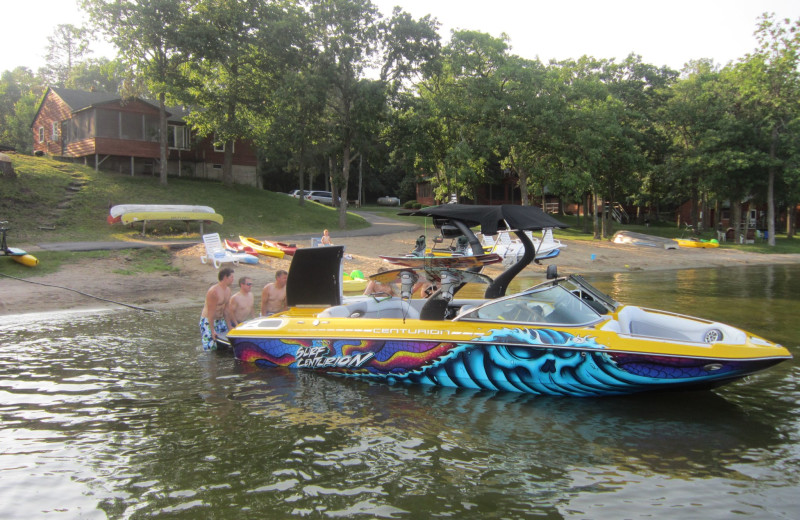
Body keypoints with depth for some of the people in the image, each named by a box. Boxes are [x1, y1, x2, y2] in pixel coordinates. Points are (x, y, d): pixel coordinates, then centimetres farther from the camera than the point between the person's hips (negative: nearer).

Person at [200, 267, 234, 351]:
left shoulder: (228, 290, 4)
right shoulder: (214, 291, -23)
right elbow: (211, 313, -22)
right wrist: (212, 331, -21)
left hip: (220, 320, 9)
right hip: (208, 321, -8)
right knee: (210, 347, -11)